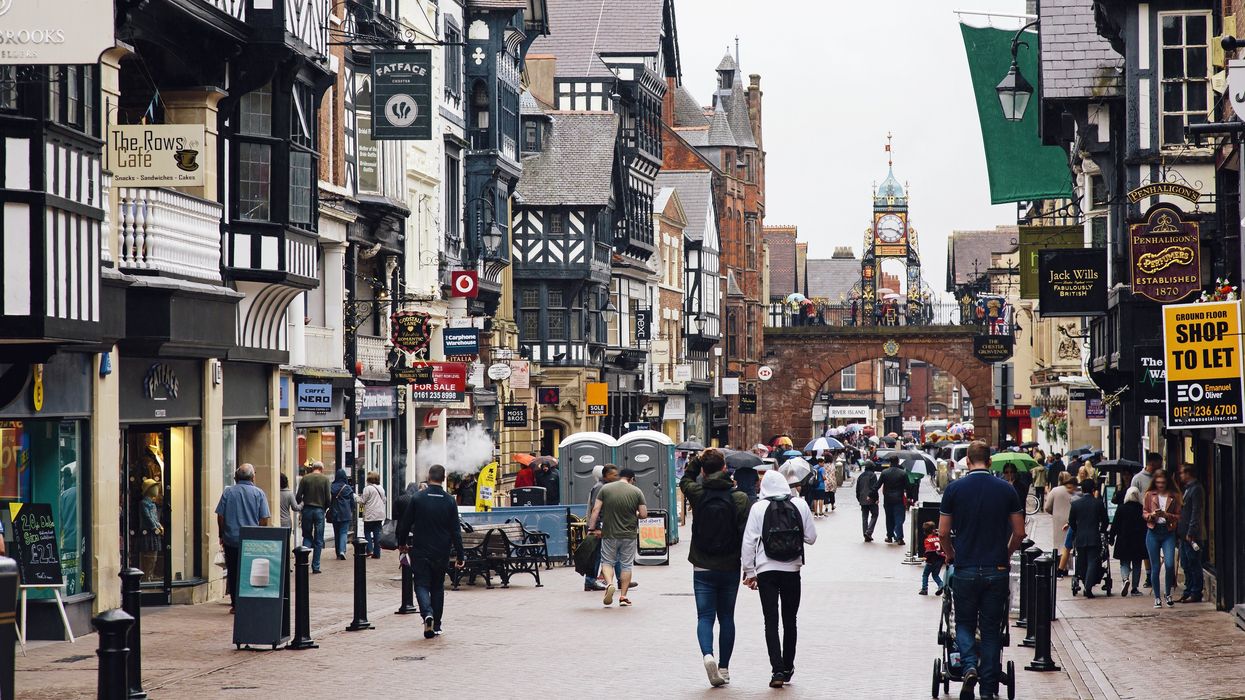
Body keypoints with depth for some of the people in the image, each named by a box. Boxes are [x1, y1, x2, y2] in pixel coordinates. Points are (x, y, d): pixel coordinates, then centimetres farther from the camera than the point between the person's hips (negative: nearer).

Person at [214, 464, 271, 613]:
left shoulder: (228, 492, 1)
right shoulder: (258, 493, -3)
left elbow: (220, 516, 1)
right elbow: (264, 519, -4)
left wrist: (222, 535, 13)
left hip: (231, 540, 1)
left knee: (233, 573, 7)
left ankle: (235, 604, 7)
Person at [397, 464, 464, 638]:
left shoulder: (417, 498, -6)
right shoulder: (449, 501, -3)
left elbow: (405, 524, 0)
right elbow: (455, 531, -3)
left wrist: (402, 543, 18)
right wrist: (459, 556, 1)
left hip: (420, 551, -2)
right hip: (441, 552, 2)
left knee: (422, 584, 2)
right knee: (438, 587, 14)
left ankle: (427, 613, -26)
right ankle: (436, 626, 17)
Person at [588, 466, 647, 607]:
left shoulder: (605, 489, 0)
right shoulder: (637, 492, -2)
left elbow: (595, 510, -5)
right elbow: (643, 514, -3)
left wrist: (592, 528, -2)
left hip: (609, 534, 0)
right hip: (629, 535, 0)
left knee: (607, 562, 12)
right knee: (626, 565, 9)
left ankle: (609, 584, -13)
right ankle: (623, 596, 7)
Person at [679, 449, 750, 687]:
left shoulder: (697, 494, -7)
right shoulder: (739, 498, -9)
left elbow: (685, 480, 19)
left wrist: (697, 460, 12)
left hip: (703, 569, 0)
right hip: (730, 567, 0)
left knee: (705, 616, 2)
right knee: (726, 617, 13)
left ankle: (708, 654, -25)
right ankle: (724, 668, 16)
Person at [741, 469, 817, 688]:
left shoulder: (758, 508, -6)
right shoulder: (800, 505, -1)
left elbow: (749, 542, -6)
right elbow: (811, 537, 3)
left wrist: (749, 571, 2)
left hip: (766, 571, -2)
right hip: (792, 570, 2)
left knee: (771, 622, -1)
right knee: (790, 621, 16)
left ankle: (778, 670, -13)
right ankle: (787, 668, 24)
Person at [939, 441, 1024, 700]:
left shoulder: (954, 488, -3)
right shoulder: (1006, 489, 0)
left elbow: (943, 533, -1)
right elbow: (1019, 532, 4)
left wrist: (951, 555, 18)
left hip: (965, 569, -1)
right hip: (996, 569, 1)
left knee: (965, 623, 14)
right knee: (991, 629, 9)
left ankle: (969, 666, -11)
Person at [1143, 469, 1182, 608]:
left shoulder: (1174, 496, 5)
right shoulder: (1149, 495, 7)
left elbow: (1178, 516, 5)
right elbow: (1144, 513, 9)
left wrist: (1166, 515, -13)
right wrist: (1152, 515, -13)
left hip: (1168, 533, -1)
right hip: (1153, 532, 1)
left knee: (1169, 564, -14)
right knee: (1155, 567, 3)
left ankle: (1168, 593, 8)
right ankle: (1157, 597, 13)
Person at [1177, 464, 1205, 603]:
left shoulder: (1196, 489, -13)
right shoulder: (1187, 489, 17)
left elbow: (1196, 513, -18)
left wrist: (1190, 533, -21)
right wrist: (1179, 531, 15)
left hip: (1192, 535, -10)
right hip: (1184, 534, 10)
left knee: (1194, 565, -4)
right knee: (1186, 565, 13)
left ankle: (1196, 594, 0)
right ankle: (1188, 591, 18)